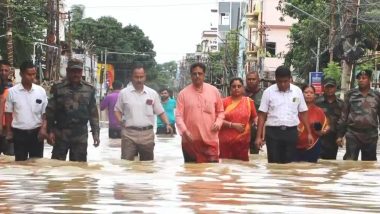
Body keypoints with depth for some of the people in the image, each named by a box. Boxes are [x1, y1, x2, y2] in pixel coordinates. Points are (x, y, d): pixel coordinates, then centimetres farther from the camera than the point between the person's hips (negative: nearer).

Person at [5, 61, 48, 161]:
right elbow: (8, 113, 4)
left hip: (36, 133, 1)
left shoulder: (41, 91, -1)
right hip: (19, 133, -1)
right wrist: (9, 131, 1)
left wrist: (44, 128, -9)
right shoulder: (12, 91, -4)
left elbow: (45, 113, 4)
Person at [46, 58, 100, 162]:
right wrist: (50, 131, -6)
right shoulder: (58, 88, -1)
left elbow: (93, 113, 8)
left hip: (81, 135, 2)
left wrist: (95, 133, 3)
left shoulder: (89, 89, 5)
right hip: (60, 133, -2)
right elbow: (50, 111, 0)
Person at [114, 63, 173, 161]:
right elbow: (117, 110, 10)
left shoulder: (153, 93, 6)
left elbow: (160, 112, 10)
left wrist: (167, 124, -5)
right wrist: (120, 121, -8)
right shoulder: (124, 93, 2)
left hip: (147, 134, 2)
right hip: (129, 133, -2)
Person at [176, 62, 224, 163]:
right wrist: (184, 131, -19)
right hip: (190, 140, -1)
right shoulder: (183, 93, 1)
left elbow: (220, 111, 15)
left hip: (210, 140, 1)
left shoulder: (214, 91, 6)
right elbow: (178, 116, -4)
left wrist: (218, 123, -5)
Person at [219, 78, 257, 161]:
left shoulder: (249, 101, 6)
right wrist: (233, 125, -13)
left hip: (242, 141, 0)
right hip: (226, 141, 0)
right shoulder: (224, 102, 3)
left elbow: (254, 118, 12)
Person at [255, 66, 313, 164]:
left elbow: (303, 113, 10)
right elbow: (262, 115, 0)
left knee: (289, 163, 4)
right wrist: (259, 136, -6)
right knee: (273, 163, 0)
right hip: (273, 132, -1)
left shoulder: (297, 91, 4)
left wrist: (309, 133, 5)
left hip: (291, 132, 1)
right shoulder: (268, 92, -1)